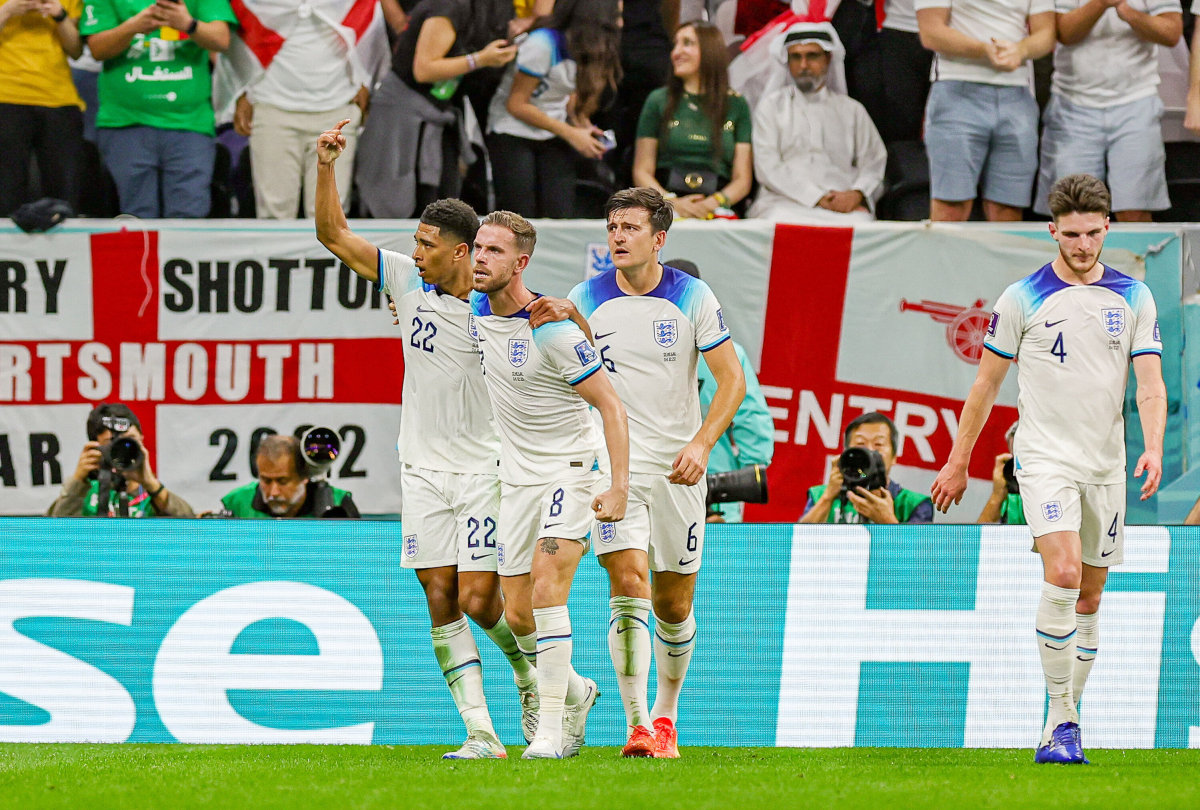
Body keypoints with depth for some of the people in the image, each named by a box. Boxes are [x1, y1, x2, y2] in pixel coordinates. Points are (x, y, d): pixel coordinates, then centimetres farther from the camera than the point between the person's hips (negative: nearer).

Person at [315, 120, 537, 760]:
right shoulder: (408, 281, 2)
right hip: (423, 468, 4)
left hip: (485, 469, -4)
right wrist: (325, 167, -7)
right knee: (441, 601, -2)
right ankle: (480, 732, -1)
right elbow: (333, 234, 5)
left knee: (478, 600, -9)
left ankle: (535, 681, 19)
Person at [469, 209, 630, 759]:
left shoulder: (552, 331, -20)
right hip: (517, 477, 7)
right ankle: (574, 691, 33)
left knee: (546, 590, -23)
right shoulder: (474, 310, 0)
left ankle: (550, 729, -20)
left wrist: (619, 487, -22)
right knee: (517, 615, 6)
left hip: (572, 468, -7)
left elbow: (611, 405, -16)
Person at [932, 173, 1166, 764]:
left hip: (1106, 466, 4)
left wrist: (1154, 448, -18)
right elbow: (986, 384, 4)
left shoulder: (1134, 298, 5)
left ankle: (1067, 721, 20)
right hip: (1045, 457, -4)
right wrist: (957, 462, 7)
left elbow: (1150, 382, 0)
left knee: (1089, 596, 8)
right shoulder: (1022, 299, -3)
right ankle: (1061, 718, -16)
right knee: (1063, 573, -22)